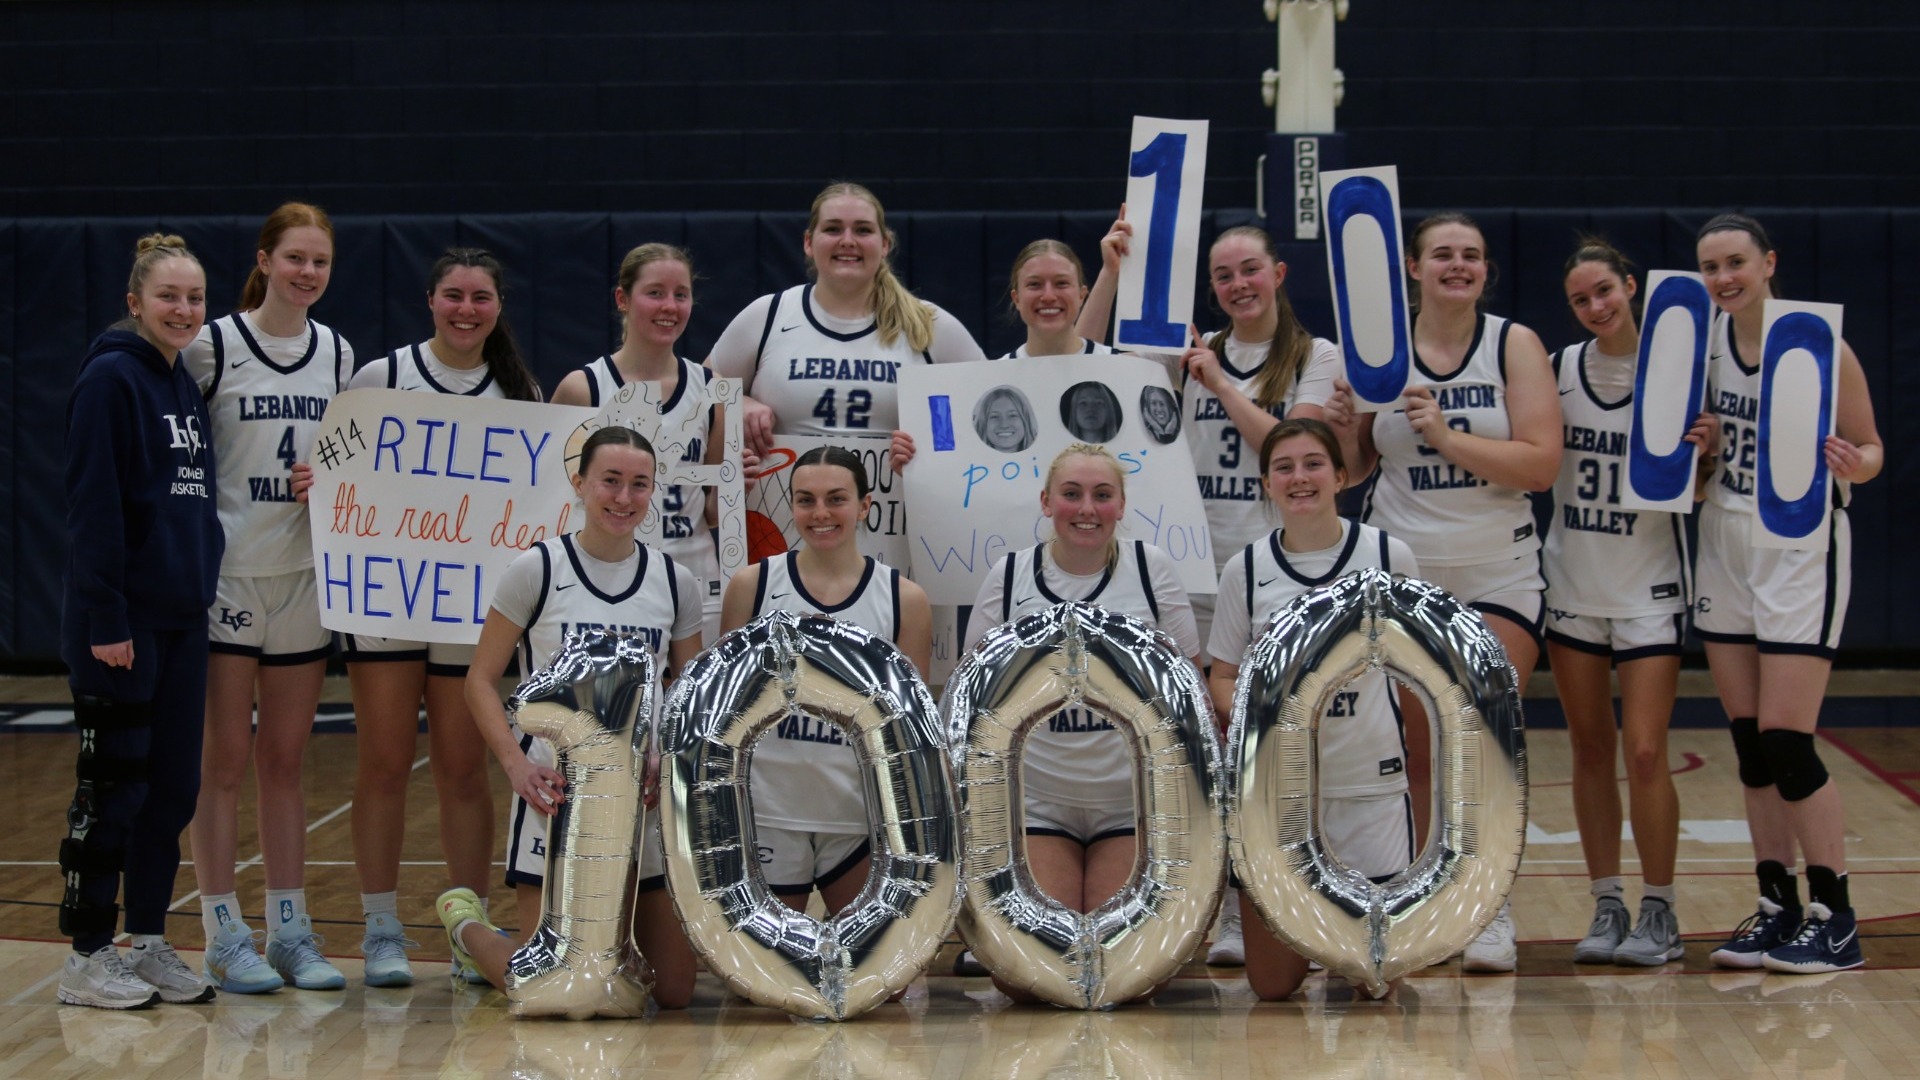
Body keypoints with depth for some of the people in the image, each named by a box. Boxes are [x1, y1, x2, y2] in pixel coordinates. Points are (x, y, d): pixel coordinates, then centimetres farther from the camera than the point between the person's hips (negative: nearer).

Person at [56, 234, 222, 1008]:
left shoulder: (187, 385, 14)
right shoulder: (111, 378, -11)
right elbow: (92, 506, -16)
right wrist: (104, 619, -19)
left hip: (182, 617, 8)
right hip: (122, 622, -8)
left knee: (173, 786, 10)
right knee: (113, 787, -1)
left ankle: (149, 942, 19)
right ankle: (87, 958, 8)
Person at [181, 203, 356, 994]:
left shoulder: (338, 356, 9)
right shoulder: (212, 347, -6)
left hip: (303, 574, 4)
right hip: (228, 574, -4)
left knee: (286, 762, 10)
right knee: (225, 762, 0)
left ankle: (290, 930, 15)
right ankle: (224, 935, 6)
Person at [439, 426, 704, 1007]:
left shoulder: (676, 582, 7)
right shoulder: (536, 569, -3)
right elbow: (481, 679, -1)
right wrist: (516, 762, -16)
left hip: (647, 796, 3)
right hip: (555, 788, -3)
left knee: (674, 991, 1)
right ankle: (467, 924, 29)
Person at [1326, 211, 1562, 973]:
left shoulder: (1515, 345, -1)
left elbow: (1541, 464, -11)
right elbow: (1351, 468, 12)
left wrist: (1446, 435, -20)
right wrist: (1343, 431, -10)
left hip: (1497, 575, -2)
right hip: (1398, 574, 2)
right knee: (1411, 752, 3)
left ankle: (1490, 910, -3)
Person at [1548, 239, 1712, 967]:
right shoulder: (1558, 369, 3)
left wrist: (1703, 452, -22)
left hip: (1648, 586, -3)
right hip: (1572, 584, 4)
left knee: (1645, 752, -9)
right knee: (1591, 750, 7)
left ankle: (1659, 912, 4)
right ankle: (1607, 907, 16)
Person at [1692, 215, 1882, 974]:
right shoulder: (1706, 337, 3)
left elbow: (1872, 448, -7)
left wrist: (1854, 465, -29)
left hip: (1801, 549, -6)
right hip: (1725, 547, 6)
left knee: (1785, 741, -9)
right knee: (1749, 744, 8)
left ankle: (1835, 920, 1)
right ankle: (1777, 909, 17)